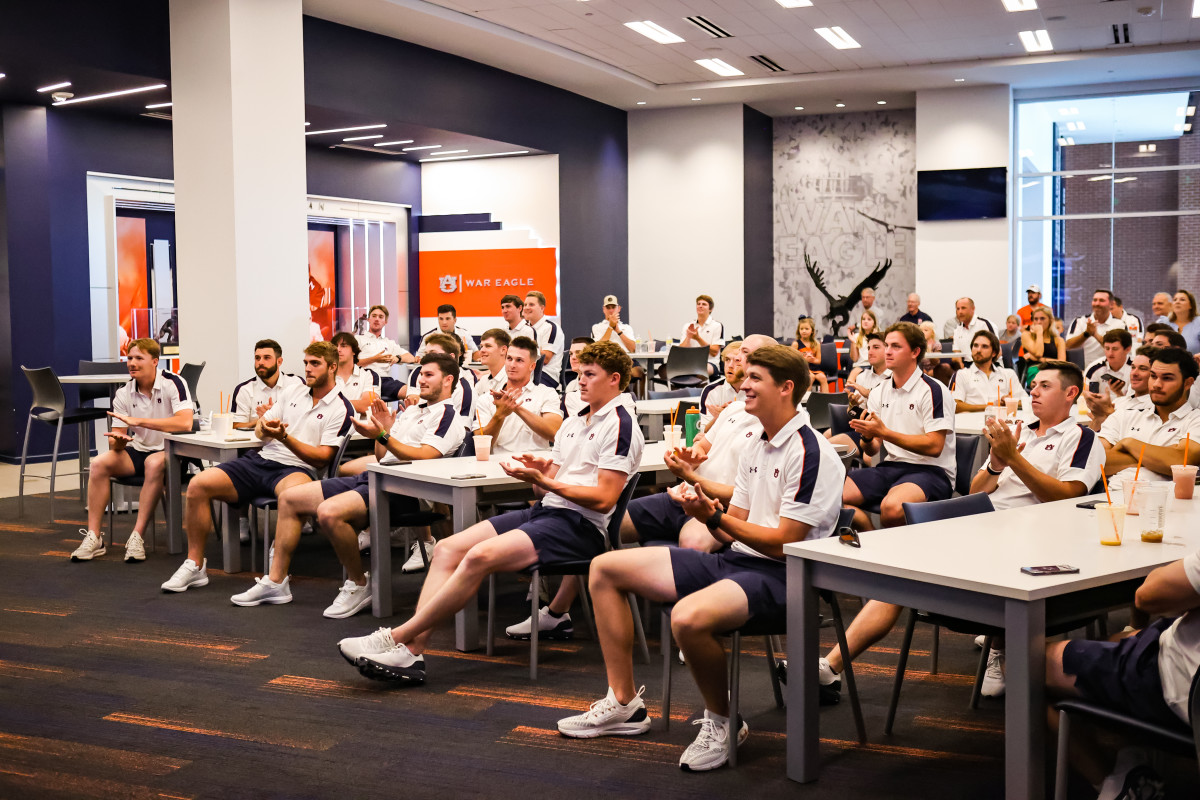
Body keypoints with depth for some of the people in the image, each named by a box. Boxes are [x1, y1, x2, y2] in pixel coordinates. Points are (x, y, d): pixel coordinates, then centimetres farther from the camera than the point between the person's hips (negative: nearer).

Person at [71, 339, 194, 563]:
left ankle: (137, 538, -31)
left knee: (154, 463, -37)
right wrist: (117, 440, -23)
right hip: (137, 451, 5)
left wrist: (137, 421, -28)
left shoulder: (172, 383, -13)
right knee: (98, 464, -19)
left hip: (169, 452, -5)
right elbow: (116, 441, 4)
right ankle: (93, 537, -16)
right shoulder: (123, 393, 3)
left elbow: (185, 423, -29)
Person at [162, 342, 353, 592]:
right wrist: (263, 427, -2)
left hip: (297, 468, -6)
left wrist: (284, 436, -17)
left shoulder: (341, 409, 0)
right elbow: (260, 429, 23)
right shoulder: (293, 392, 20)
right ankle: (195, 565, -3)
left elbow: (322, 457, -8)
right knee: (198, 485, -13)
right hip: (261, 459, 6)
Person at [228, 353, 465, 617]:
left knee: (329, 512, -34)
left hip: (399, 488, -10)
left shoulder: (447, 414, -4)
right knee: (289, 498, 8)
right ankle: (276, 581, 11)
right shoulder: (410, 410, 25)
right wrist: (383, 429, 7)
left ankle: (358, 584, -14)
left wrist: (383, 436, -22)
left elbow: (424, 457, -18)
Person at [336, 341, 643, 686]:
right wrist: (537, 472, -3)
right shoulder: (572, 424, 23)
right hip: (546, 511, 9)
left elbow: (604, 499, -15)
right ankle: (413, 651, -21)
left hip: (582, 526, -9)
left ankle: (397, 637, -23)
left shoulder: (620, 424, -6)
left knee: (481, 555, -28)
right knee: (448, 548, -9)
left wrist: (545, 482, -18)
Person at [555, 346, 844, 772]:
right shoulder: (755, 448, 16)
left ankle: (723, 720, -9)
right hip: (734, 560, 10)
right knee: (605, 569, 6)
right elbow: (733, 530, 15)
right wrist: (706, 511, -6)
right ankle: (625, 703, 13)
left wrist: (715, 515, -16)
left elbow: (784, 543, -18)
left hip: (779, 574, -10)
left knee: (688, 617, -40)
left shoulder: (809, 452, -13)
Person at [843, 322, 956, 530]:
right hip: (891, 466, 6)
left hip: (931, 471, -6)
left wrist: (884, 432, -18)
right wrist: (867, 437, -12)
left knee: (891, 506, -37)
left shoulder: (932, 391, -7)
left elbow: (934, 447, -14)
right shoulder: (879, 392, 14)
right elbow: (872, 450, 13)